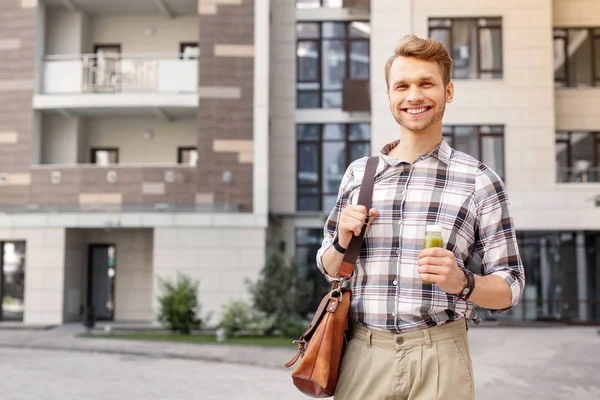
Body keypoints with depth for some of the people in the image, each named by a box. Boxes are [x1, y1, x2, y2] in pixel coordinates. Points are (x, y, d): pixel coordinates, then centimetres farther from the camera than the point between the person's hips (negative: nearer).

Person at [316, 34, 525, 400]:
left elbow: (511, 287, 1)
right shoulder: (358, 173, 7)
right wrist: (343, 242, -5)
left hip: (439, 356, -2)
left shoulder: (480, 181, -2)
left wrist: (462, 283, -19)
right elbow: (330, 269, 16)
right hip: (363, 354, 2)